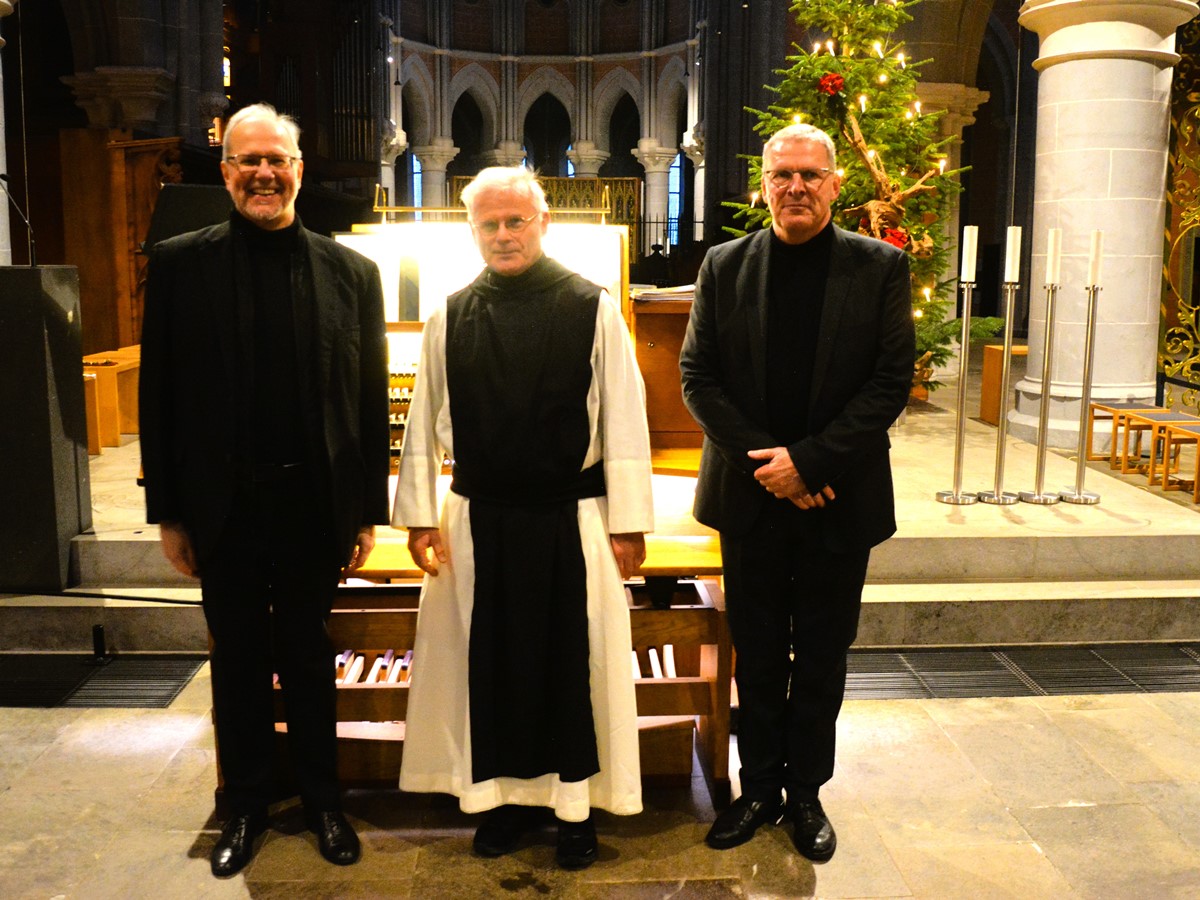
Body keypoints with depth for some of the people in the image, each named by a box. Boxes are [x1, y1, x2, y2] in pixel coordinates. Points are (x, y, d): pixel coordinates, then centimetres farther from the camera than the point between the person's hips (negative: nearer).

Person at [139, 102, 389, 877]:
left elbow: (371, 401, 0)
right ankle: (246, 805, 33)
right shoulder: (180, 264, -1)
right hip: (224, 509, 0)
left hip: (314, 507, 0)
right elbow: (160, 396, -1)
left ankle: (323, 801, 33)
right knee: (237, 662, 15)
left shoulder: (351, 272, -1)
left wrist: (368, 513, 0)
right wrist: (168, 513, -1)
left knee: (310, 660, 15)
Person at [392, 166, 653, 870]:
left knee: (574, 661, 9)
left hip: (572, 521, -2)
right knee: (493, 660, 12)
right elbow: (424, 423, 5)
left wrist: (627, 521, -7)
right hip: (479, 522, 2)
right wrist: (420, 514, 4)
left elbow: (624, 419, -6)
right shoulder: (451, 319, 1)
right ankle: (506, 795, 32)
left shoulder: (593, 309, -6)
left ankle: (576, 802, 28)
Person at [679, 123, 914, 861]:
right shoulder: (725, 265, 3)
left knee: (822, 658, 12)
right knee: (757, 655, 13)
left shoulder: (881, 267, -2)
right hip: (751, 496, 1)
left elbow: (892, 380, -7)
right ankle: (760, 788, 28)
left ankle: (807, 792, 29)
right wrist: (764, 462, -12)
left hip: (838, 499, -1)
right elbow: (698, 377, 0)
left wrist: (809, 462, -16)